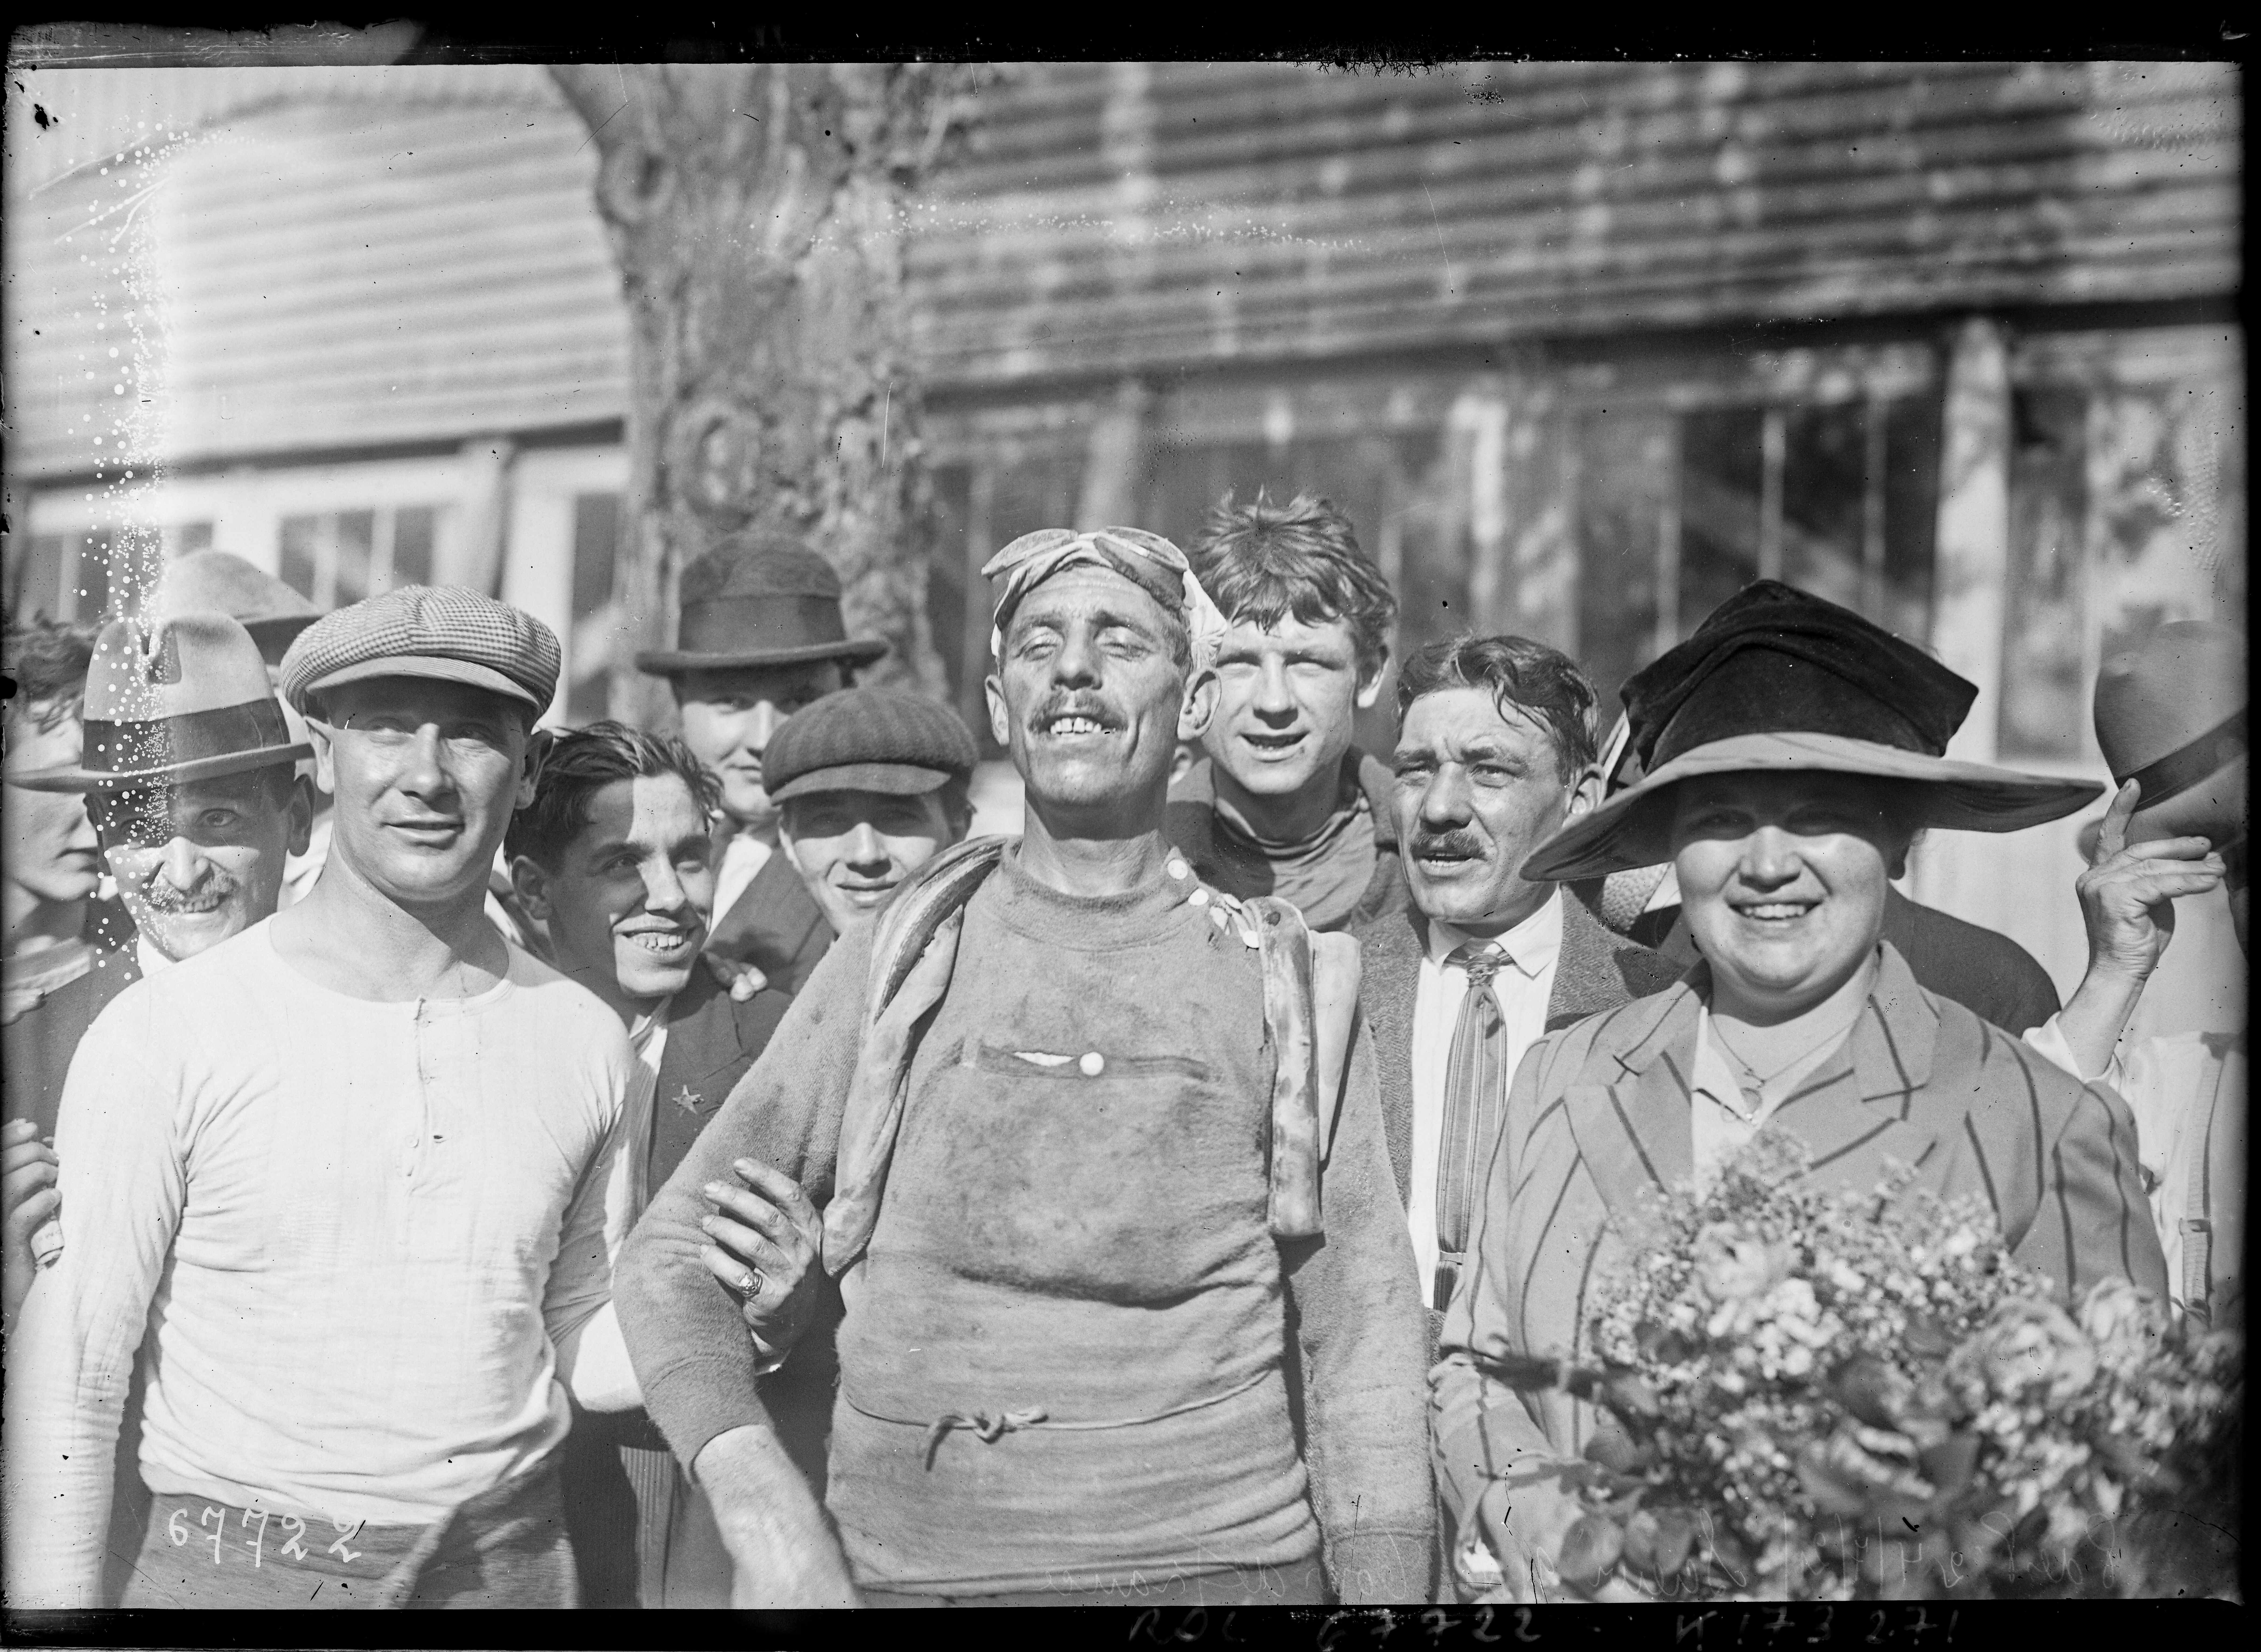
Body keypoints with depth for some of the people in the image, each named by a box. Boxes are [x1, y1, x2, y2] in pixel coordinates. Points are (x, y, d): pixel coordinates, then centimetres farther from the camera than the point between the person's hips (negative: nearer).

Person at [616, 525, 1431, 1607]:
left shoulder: (1282, 983, 2)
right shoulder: (897, 962, 2)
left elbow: (1359, 1332, 2)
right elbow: (672, 1255, 2)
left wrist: (1385, 1589, -6)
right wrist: (762, 1508, -13)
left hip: (1223, 1557, 0)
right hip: (906, 1565, 1)